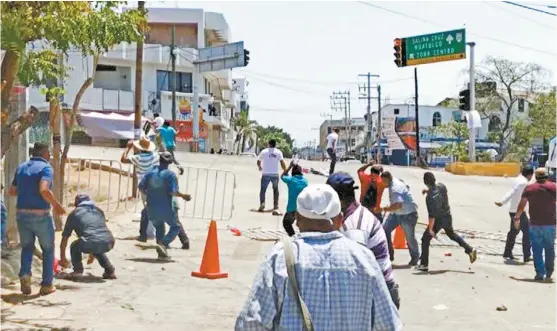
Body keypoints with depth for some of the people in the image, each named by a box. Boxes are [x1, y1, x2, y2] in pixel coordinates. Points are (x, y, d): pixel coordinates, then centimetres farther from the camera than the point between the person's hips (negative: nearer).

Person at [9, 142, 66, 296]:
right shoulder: (46, 168, -9)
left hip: (22, 215, 5)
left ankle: (25, 275, -1)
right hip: (41, 216, -5)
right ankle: (47, 285, 14)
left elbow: (12, 192, 17)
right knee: (48, 250, 14)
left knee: (27, 247, 22)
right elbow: (44, 190, -25)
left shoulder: (21, 167, 10)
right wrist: (56, 205, -13)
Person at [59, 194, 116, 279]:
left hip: (90, 244, -4)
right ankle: (109, 271, 21)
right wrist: (92, 253, 58)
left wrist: (62, 258, 43)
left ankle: (78, 270, 12)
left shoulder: (74, 213, 22)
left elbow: (65, 238, 28)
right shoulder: (99, 210, 32)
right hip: (108, 244, 4)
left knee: (74, 247, 28)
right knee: (97, 251, 37)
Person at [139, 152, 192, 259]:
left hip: (152, 209, 5)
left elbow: (141, 187, -1)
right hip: (166, 208, -5)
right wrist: (183, 196, -3)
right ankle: (163, 244, -10)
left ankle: (162, 252, 19)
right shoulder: (171, 174, -10)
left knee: (159, 228, 24)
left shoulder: (150, 173, 2)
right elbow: (173, 192, -19)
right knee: (176, 227, 12)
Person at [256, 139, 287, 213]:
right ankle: (275, 207, 16)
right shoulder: (278, 152, 0)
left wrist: (260, 167, 33)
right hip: (275, 174, 1)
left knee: (263, 189, 11)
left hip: (265, 174, -1)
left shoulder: (264, 151, 2)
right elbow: (282, 163, -9)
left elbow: (258, 162, 12)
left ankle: (262, 204, -9)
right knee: (275, 190, 18)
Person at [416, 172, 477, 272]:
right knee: (452, 234, 32)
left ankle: (424, 264, 5)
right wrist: (428, 191, 7)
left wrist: (430, 229, -21)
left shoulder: (431, 197, -30)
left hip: (439, 220, -8)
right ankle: (470, 250, 34)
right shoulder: (441, 186, -7)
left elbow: (432, 214, -28)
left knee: (425, 239, 3)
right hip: (447, 217, 8)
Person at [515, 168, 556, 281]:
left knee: (537, 250, 4)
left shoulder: (529, 188, 0)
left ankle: (540, 273, 0)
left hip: (535, 224, -1)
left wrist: (517, 218, 8)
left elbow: (521, 205, -1)